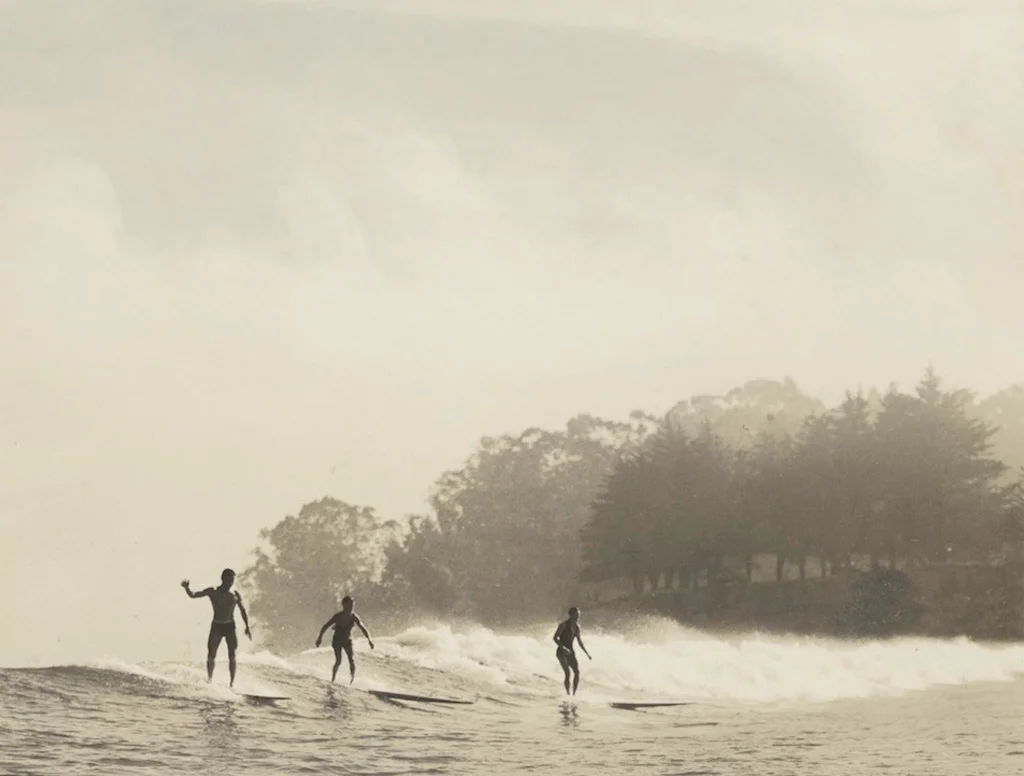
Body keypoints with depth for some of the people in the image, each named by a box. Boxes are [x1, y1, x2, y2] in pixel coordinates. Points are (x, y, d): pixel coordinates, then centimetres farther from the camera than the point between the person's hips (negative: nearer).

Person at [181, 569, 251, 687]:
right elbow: (193, 595, -2)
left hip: (230, 626, 0)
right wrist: (187, 588, -22)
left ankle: (232, 682, -4)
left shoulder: (235, 595, 3)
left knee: (232, 655, -7)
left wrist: (247, 627, 6)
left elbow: (243, 610, 13)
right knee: (211, 656, -1)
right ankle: (209, 679, 17)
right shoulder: (212, 592, 0)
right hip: (216, 626, 0)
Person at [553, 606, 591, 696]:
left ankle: (574, 694, -6)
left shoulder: (577, 627, 10)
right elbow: (555, 638, -15)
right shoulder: (563, 625, -10)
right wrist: (563, 647, -29)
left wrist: (587, 654, 16)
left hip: (570, 652, 6)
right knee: (567, 673, -22)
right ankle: (567, 693, -22)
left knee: (577, 672, -12)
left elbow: (580, 641, 20)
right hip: (561, 653, -6)